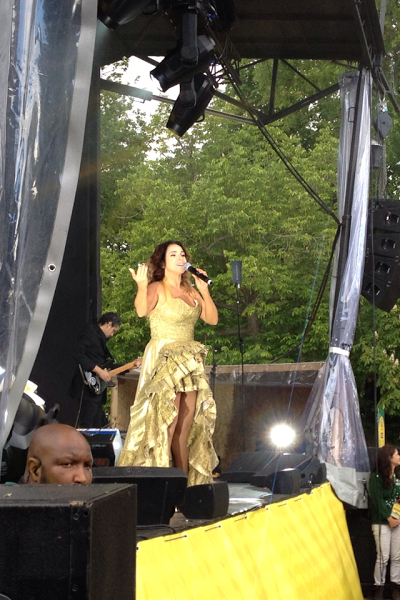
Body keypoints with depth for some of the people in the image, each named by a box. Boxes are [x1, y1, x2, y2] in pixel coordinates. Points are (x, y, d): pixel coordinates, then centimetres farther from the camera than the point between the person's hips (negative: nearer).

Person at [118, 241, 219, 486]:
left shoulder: (191, 292, 15)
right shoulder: (157, 288, -4)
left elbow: (213, 319, 9)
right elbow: (142, 310, -24)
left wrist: (205, 291, 2)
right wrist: (141, 286, -39)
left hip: (189, 362, 6)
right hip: (164, 360, -6)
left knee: (186, 427, 5)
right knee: (166, 424, -11)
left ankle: (186, 482, 9)